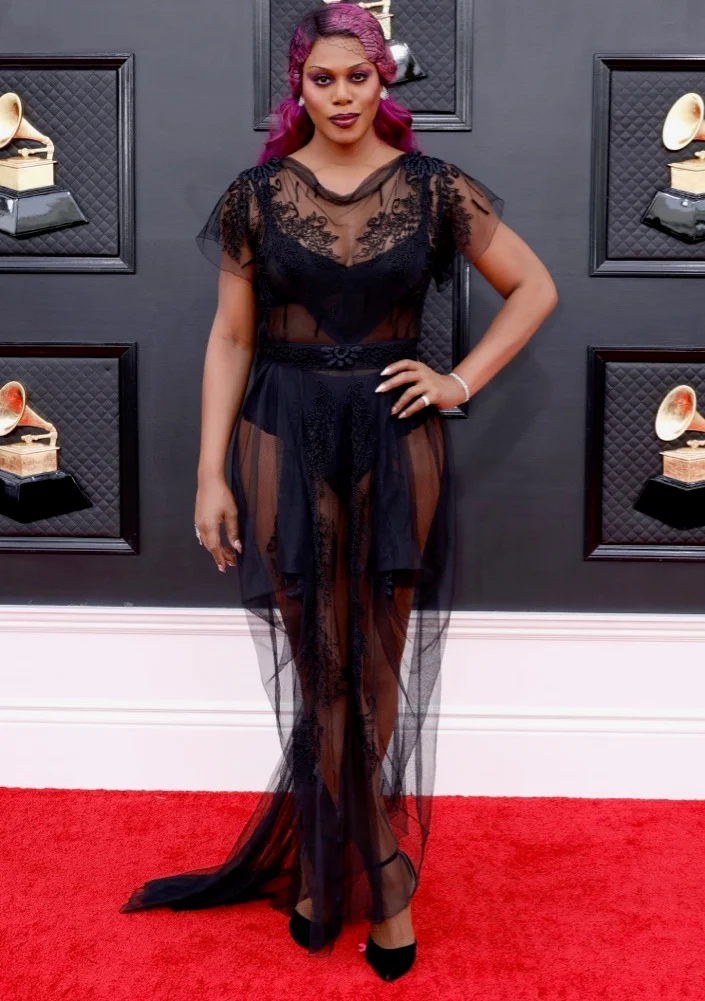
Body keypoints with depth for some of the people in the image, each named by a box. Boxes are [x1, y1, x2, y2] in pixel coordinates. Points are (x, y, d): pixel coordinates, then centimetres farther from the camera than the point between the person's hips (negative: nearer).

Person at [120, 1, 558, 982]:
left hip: (396, 442, 0)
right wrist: (211, 474, -1)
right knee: (325, 668, 6)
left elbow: (535, 288, 8)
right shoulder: (256, 195, 2)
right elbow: (230, 339, 4)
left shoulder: (433, 188, 1)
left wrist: (460, 382, -2)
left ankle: (319, 862, 29)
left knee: (373, 668, 7)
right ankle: (380, 882, 23)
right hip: (286, 442, 0)